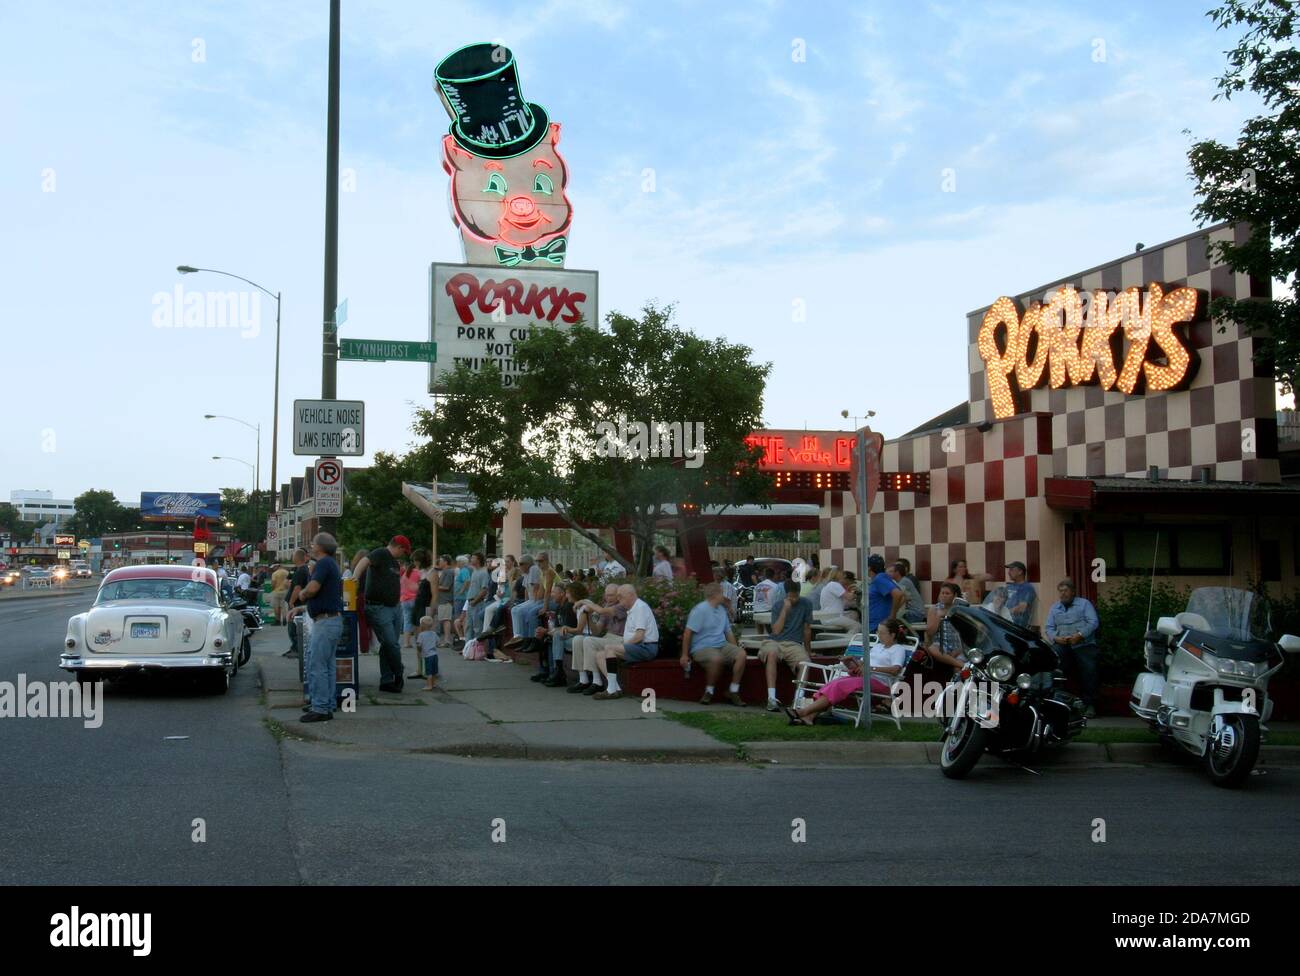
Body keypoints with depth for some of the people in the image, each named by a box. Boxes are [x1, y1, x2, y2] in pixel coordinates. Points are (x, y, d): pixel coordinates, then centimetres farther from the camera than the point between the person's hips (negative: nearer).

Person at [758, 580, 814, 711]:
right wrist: (785, 610, -6)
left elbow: (807, 629, 13)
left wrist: (808, 650, 17)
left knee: (805, 663, -32)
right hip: (775, 642, -1)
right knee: (772, 653, -38)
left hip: (794, 644, 1)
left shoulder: (806, 604, 8)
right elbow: (776, 630, -3)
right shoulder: (778, 606, 9)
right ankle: (772, 698, -43)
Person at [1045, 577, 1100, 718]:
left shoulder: (1084, 604, 14)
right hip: (1062, 645, 2)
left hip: (1083, 644, -2)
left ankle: (1089, 704, -16)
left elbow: (1093, 622, -1)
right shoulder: (1054, 608, 24)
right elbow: (1048, 628, 15)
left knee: (1089, 667, -28)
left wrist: (1080, 635, -15)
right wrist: (1056, 638, -7)